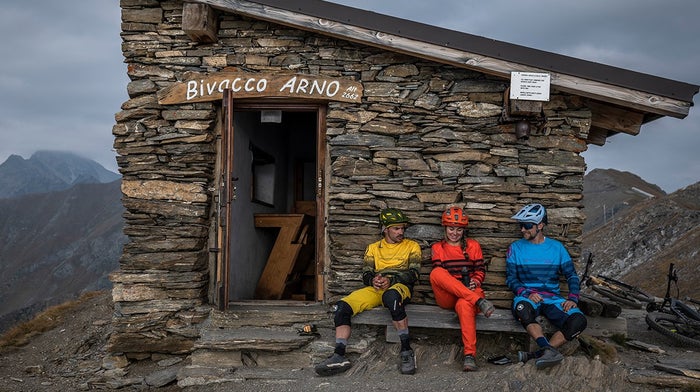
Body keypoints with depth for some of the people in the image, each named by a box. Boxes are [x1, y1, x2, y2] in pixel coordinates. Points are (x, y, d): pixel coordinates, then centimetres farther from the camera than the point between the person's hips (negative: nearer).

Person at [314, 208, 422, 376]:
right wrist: (373, 280, -11)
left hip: (399, 286, -4)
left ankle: (406, 350, -37)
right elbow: (366, 274, 15)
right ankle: (339, 357, -21)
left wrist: (391, 279, -15)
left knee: (391, 296, -43)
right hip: (375, 289, 4)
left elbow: (413, 274, 2)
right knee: (342, 306, -20)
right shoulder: (373, 248, 25)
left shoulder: (412, 246, 16)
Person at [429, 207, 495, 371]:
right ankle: (479, 301, -43)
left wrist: (475, 282, -11)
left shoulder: (473, 246, 19)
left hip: (469, 291, -1)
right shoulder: (437, 248, 17)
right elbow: (437, 273, 4)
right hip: (446, 296, 1)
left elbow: (480, 270, 12)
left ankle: (470, 355, -48)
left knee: (464, 304, -42)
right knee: (436, 272, -34)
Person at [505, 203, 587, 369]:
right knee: (522, 309, -40)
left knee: (579, 321, -28)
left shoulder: (556, 247, 12)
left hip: (552, 298, 2)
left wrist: (573, 298, -7)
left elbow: (571, 275, 11)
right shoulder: (515, 248, 9)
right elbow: (510, 278, 4)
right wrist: (527, 293, -15)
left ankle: (536, 355, -33)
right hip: (527, 296, -2)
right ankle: (549, 350, -43)